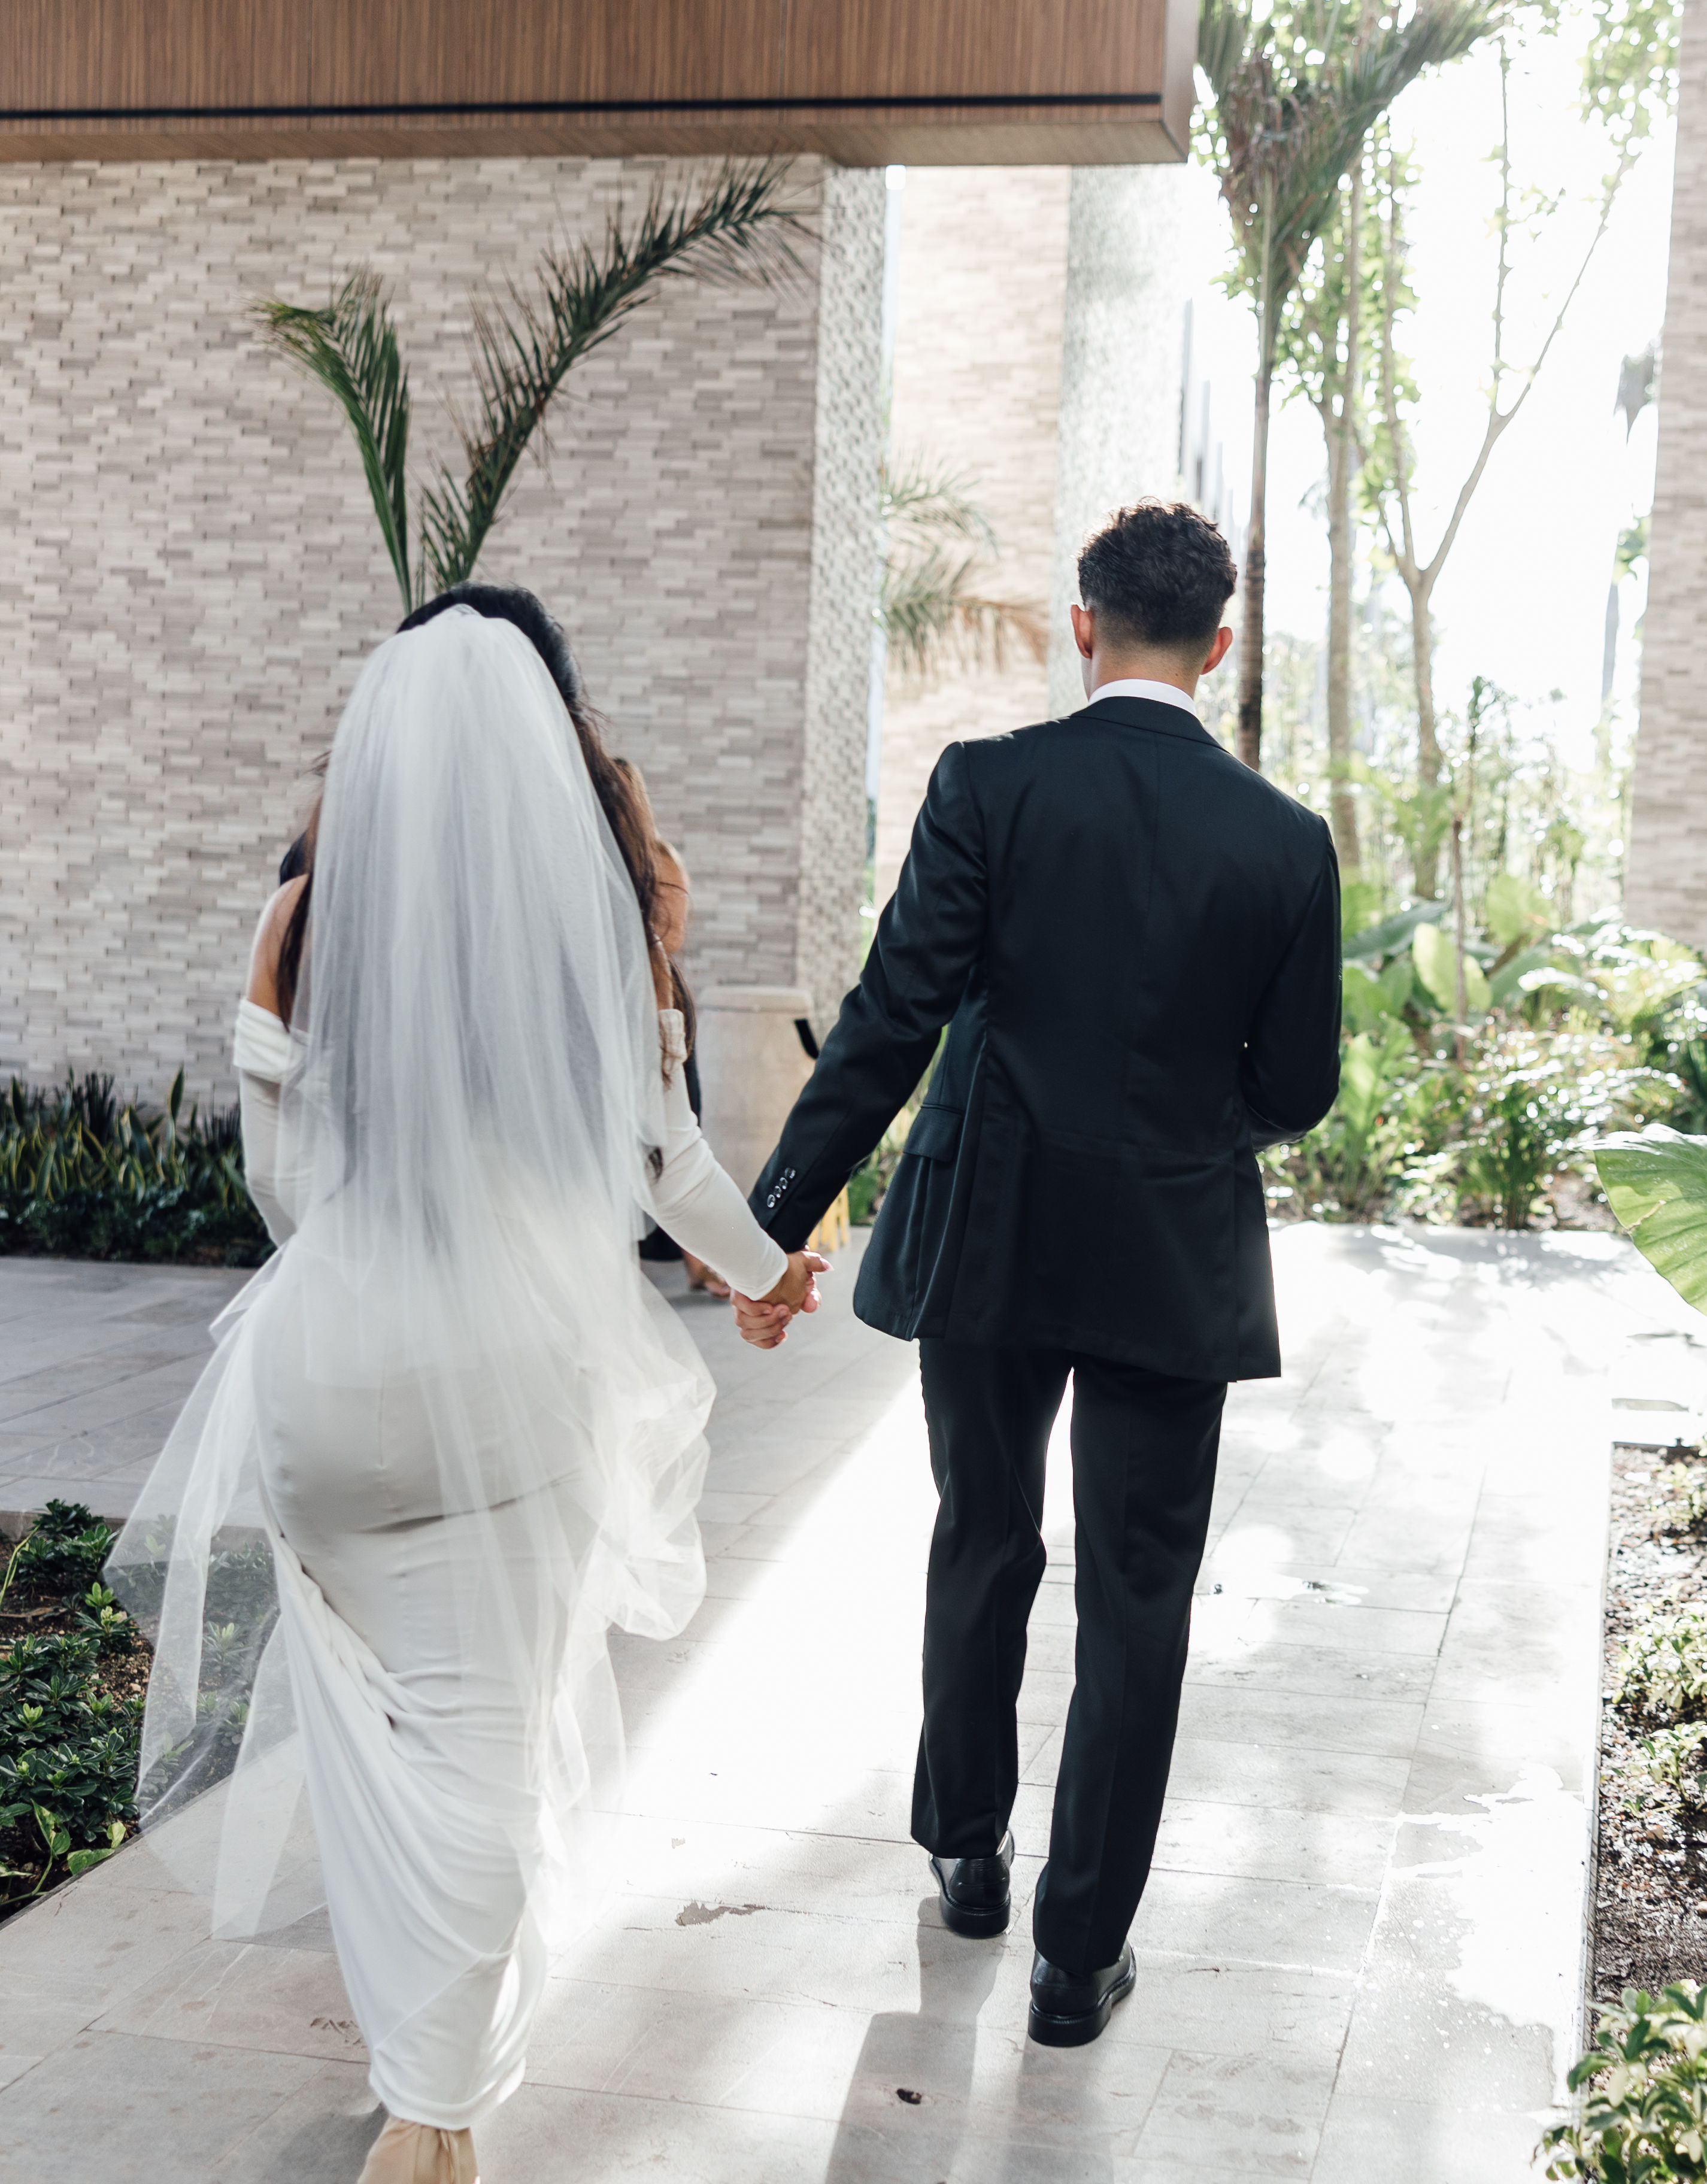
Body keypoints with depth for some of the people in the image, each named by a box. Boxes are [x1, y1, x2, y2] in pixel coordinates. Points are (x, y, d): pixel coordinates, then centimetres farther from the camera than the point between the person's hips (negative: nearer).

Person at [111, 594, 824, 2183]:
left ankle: (418, 2042, 36)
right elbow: (662, 1151, 8)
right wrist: (767, 1266, 24)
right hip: (526, 1366, 0)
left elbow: (277, 1176, 1)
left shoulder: (307, 919, -5)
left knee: (368, 1694, 20)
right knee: (485, 1721, 10)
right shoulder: (606, 908, -4)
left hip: (341, 1363, 1)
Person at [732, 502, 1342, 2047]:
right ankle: (1082, 1953, 15)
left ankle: (967, 1848, 38)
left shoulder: (987, 787, -10)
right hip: (1175, 1264, 0)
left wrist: (782, 1221, -9)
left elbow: (891, 1023, -14)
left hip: (986, 1242, 1)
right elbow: (1295, 1091, -1)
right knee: (1136, 1604, 9)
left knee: (981, 1555, 20)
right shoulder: (1287, 842, -6)